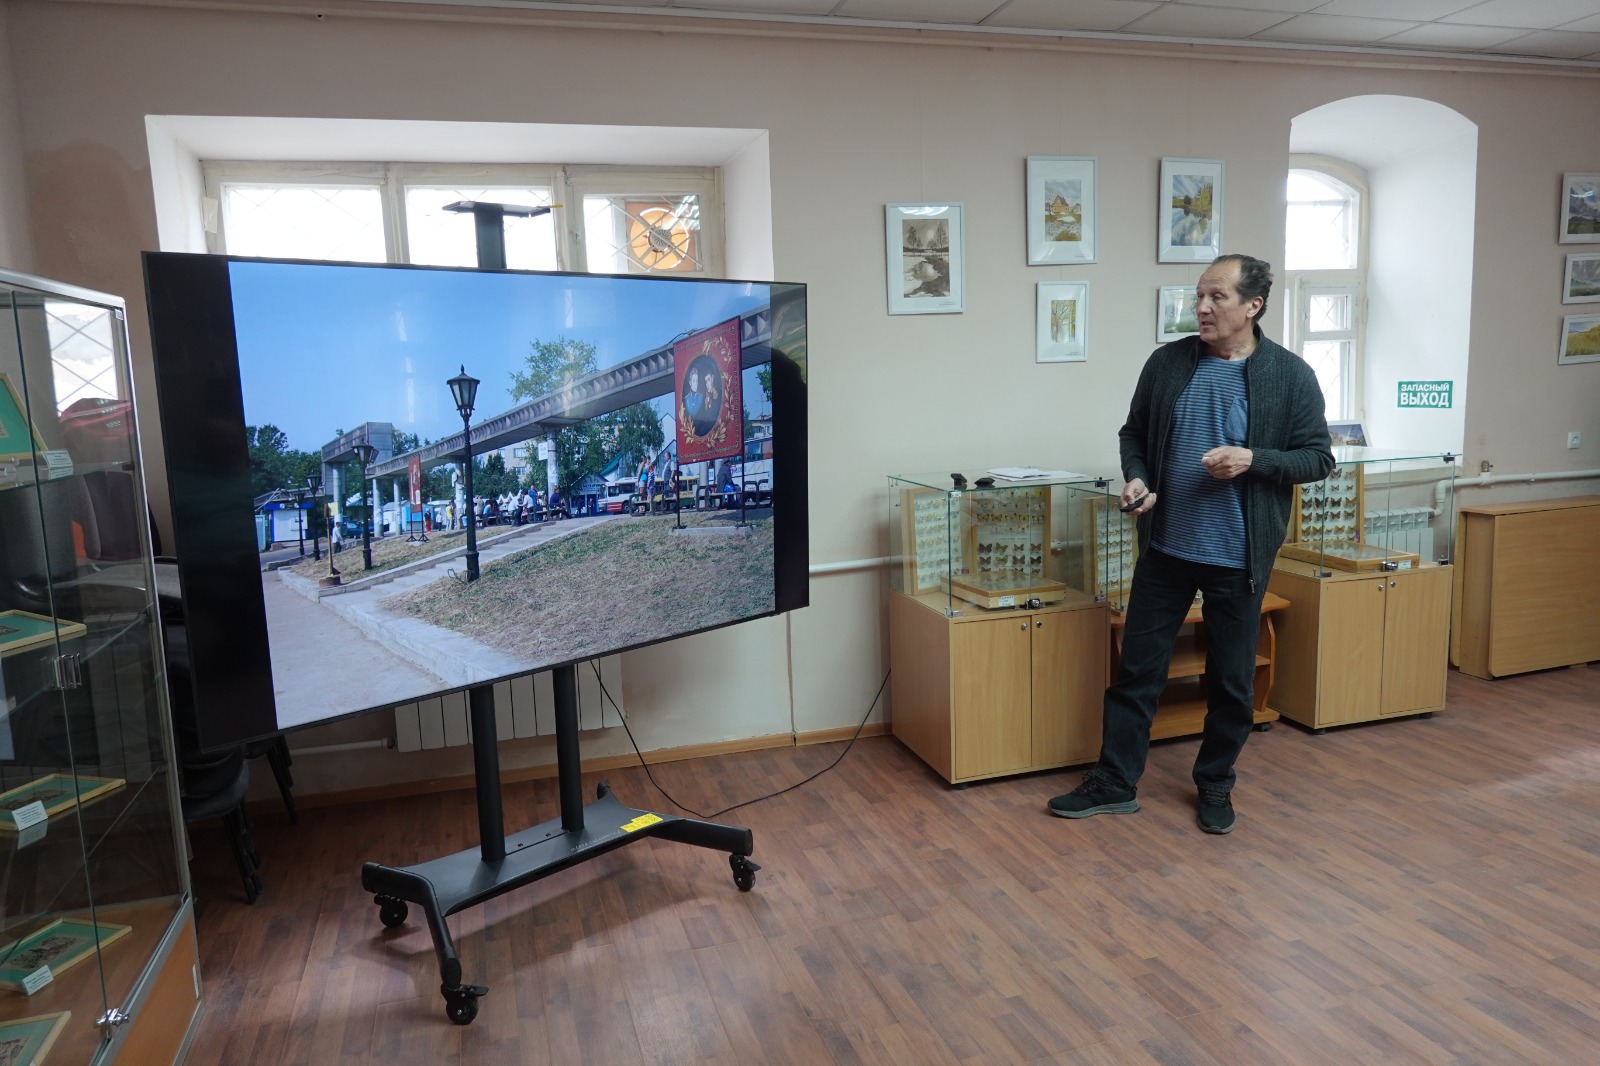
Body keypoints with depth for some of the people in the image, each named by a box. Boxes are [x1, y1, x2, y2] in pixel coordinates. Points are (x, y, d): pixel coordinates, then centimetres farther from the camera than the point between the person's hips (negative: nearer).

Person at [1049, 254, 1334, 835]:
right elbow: (1134, 433, 11)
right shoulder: (1167, 362, 1)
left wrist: (1253, 460, -19)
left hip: (1238, 557, -2)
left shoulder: (1291, 376, -6)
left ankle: (1215, 785, 31)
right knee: (1138, 669, 8)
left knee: (1232, 681, 11)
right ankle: (1114, 783, 21)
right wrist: (1137, 477, -8)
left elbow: (1318, 457, -2)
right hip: (1165, 548, 2)